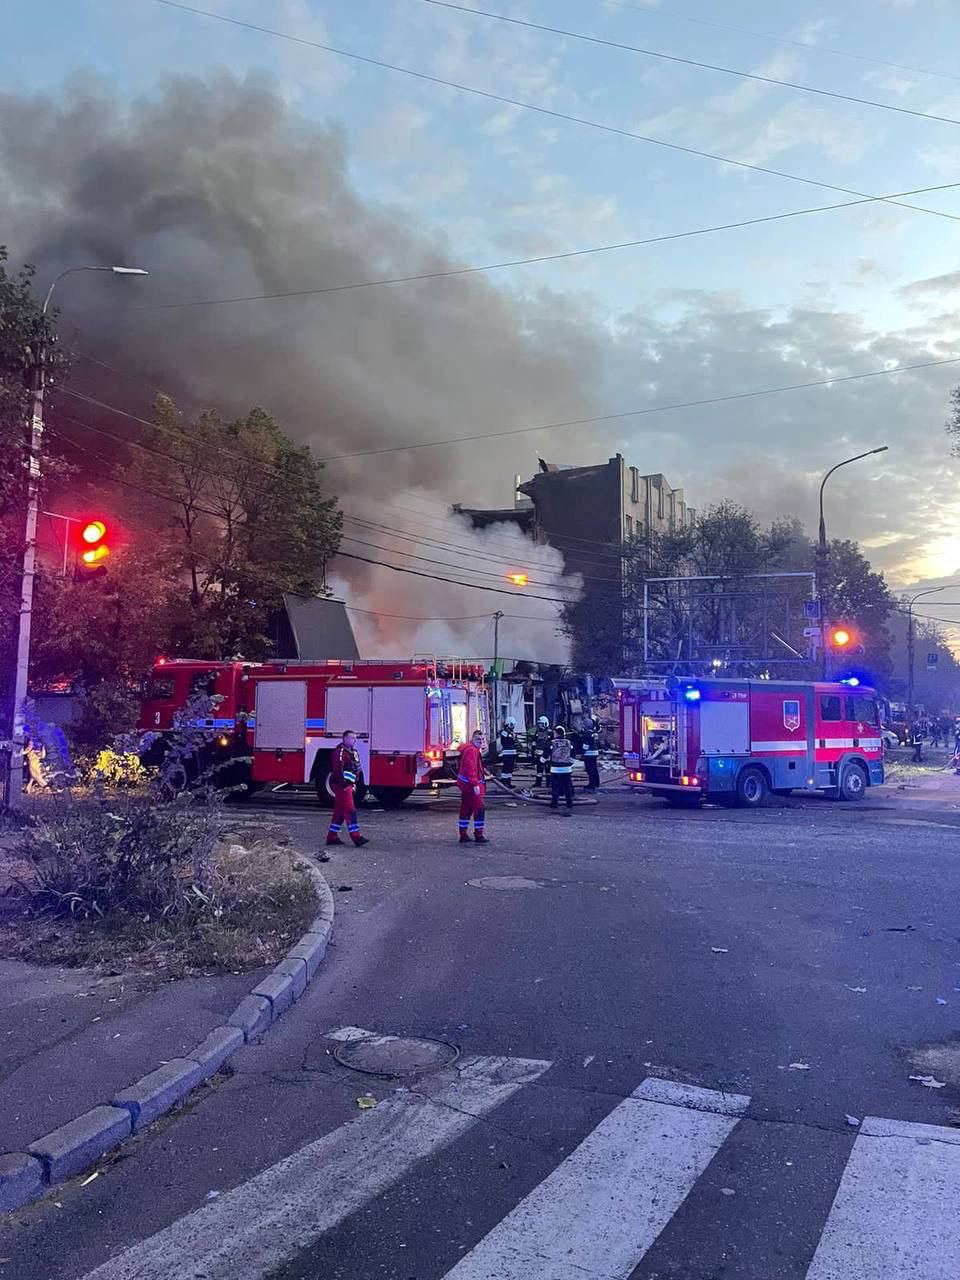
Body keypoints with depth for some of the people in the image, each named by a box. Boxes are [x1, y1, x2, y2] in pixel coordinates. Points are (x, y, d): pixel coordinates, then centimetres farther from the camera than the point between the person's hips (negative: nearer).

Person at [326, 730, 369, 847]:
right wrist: (344, 784, -23)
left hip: (347, 785, 10)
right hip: (342, 785, -10)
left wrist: (353, 783, 16)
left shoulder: (353, 752, 16)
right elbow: (337, 769, -21)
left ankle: (332, 836, 18)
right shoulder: (340, 751, -14)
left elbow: (356, 769, 23)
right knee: (350, 811, -11)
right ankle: (356, 837, -12)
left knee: (340, 811, 13)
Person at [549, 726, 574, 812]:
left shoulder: (552, 743, -7)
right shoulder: (569, 742, 4)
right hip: (567, 768, 3)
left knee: (555, 787, 4)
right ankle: (569, 803, 11)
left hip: (555, 768, -3)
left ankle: (555, 803, 7)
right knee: (568, 787, 8)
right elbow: (572, 755, 11)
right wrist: (571, 764, 23)